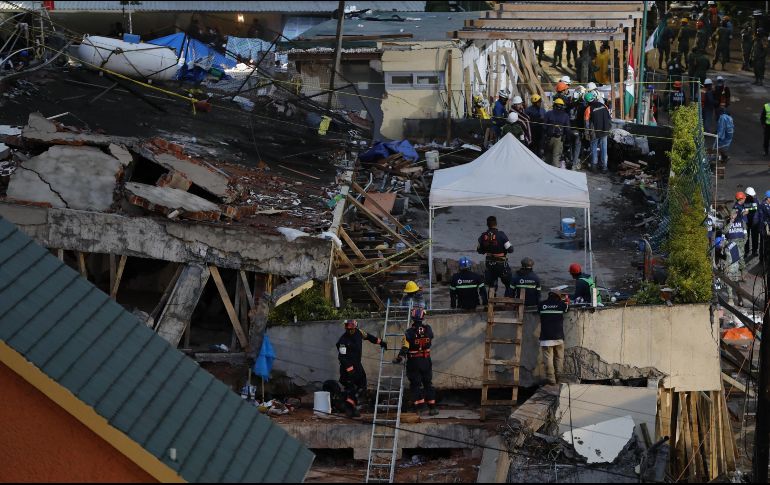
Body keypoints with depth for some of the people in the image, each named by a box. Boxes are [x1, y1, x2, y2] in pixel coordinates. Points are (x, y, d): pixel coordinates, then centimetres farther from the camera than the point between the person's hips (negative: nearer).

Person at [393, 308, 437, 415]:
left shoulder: (409, 333, -16)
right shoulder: (428, 329, -7)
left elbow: (404, 348, -18)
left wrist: (399, 359, -10)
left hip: (413, 362, -3)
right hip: (426, 361, 3)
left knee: (416, 384, 7)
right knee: (428, 383, 12)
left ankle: (420, 406, 0)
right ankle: (432, 407, 11)